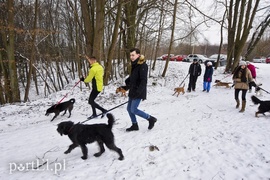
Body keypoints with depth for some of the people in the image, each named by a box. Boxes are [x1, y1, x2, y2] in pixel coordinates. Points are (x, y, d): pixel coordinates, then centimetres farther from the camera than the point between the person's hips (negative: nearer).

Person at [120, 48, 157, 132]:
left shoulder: (142, 65, -17)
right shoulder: (134, 65, 11)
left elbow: (144, 81, -24)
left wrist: (138, 91, -31)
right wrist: (126, 86, 20)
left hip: (138, 93, -9)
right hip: (132, 91, 9)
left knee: (133, 110, -7)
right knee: (129, 108, 12)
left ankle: (151, 119, 9)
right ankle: (134, 125, 28)